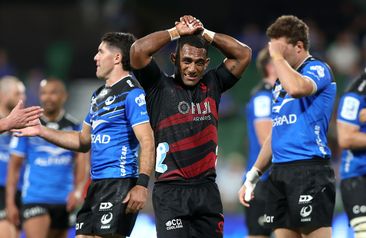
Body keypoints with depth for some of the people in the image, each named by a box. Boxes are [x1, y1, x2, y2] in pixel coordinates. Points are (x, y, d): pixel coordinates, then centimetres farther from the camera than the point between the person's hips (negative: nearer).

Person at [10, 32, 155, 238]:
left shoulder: (132, 93, -9)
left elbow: (148, 142, -17)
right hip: (97, 183, 9)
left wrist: (142, 184, -27)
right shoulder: (99, 95, 20)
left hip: (119, 183, -9)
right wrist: (41, 131, 23)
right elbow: (84, 141, 28)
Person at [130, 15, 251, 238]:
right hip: (171, 191, -5)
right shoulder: (160, 87, 1)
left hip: (207, 188, 5)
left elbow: (243, 53, 12)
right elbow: (139, 50, -13)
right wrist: (177, 32, -1)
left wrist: (204, 33, 6)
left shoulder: (212, 84, 13)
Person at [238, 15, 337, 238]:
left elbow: (296, 88, -29)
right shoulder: (282, 81, 21)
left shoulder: (318, 69, -4)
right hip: (280, 173, 9)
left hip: (309, 171, -9)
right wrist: (253, 176, 21)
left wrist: (277, 55, -13)